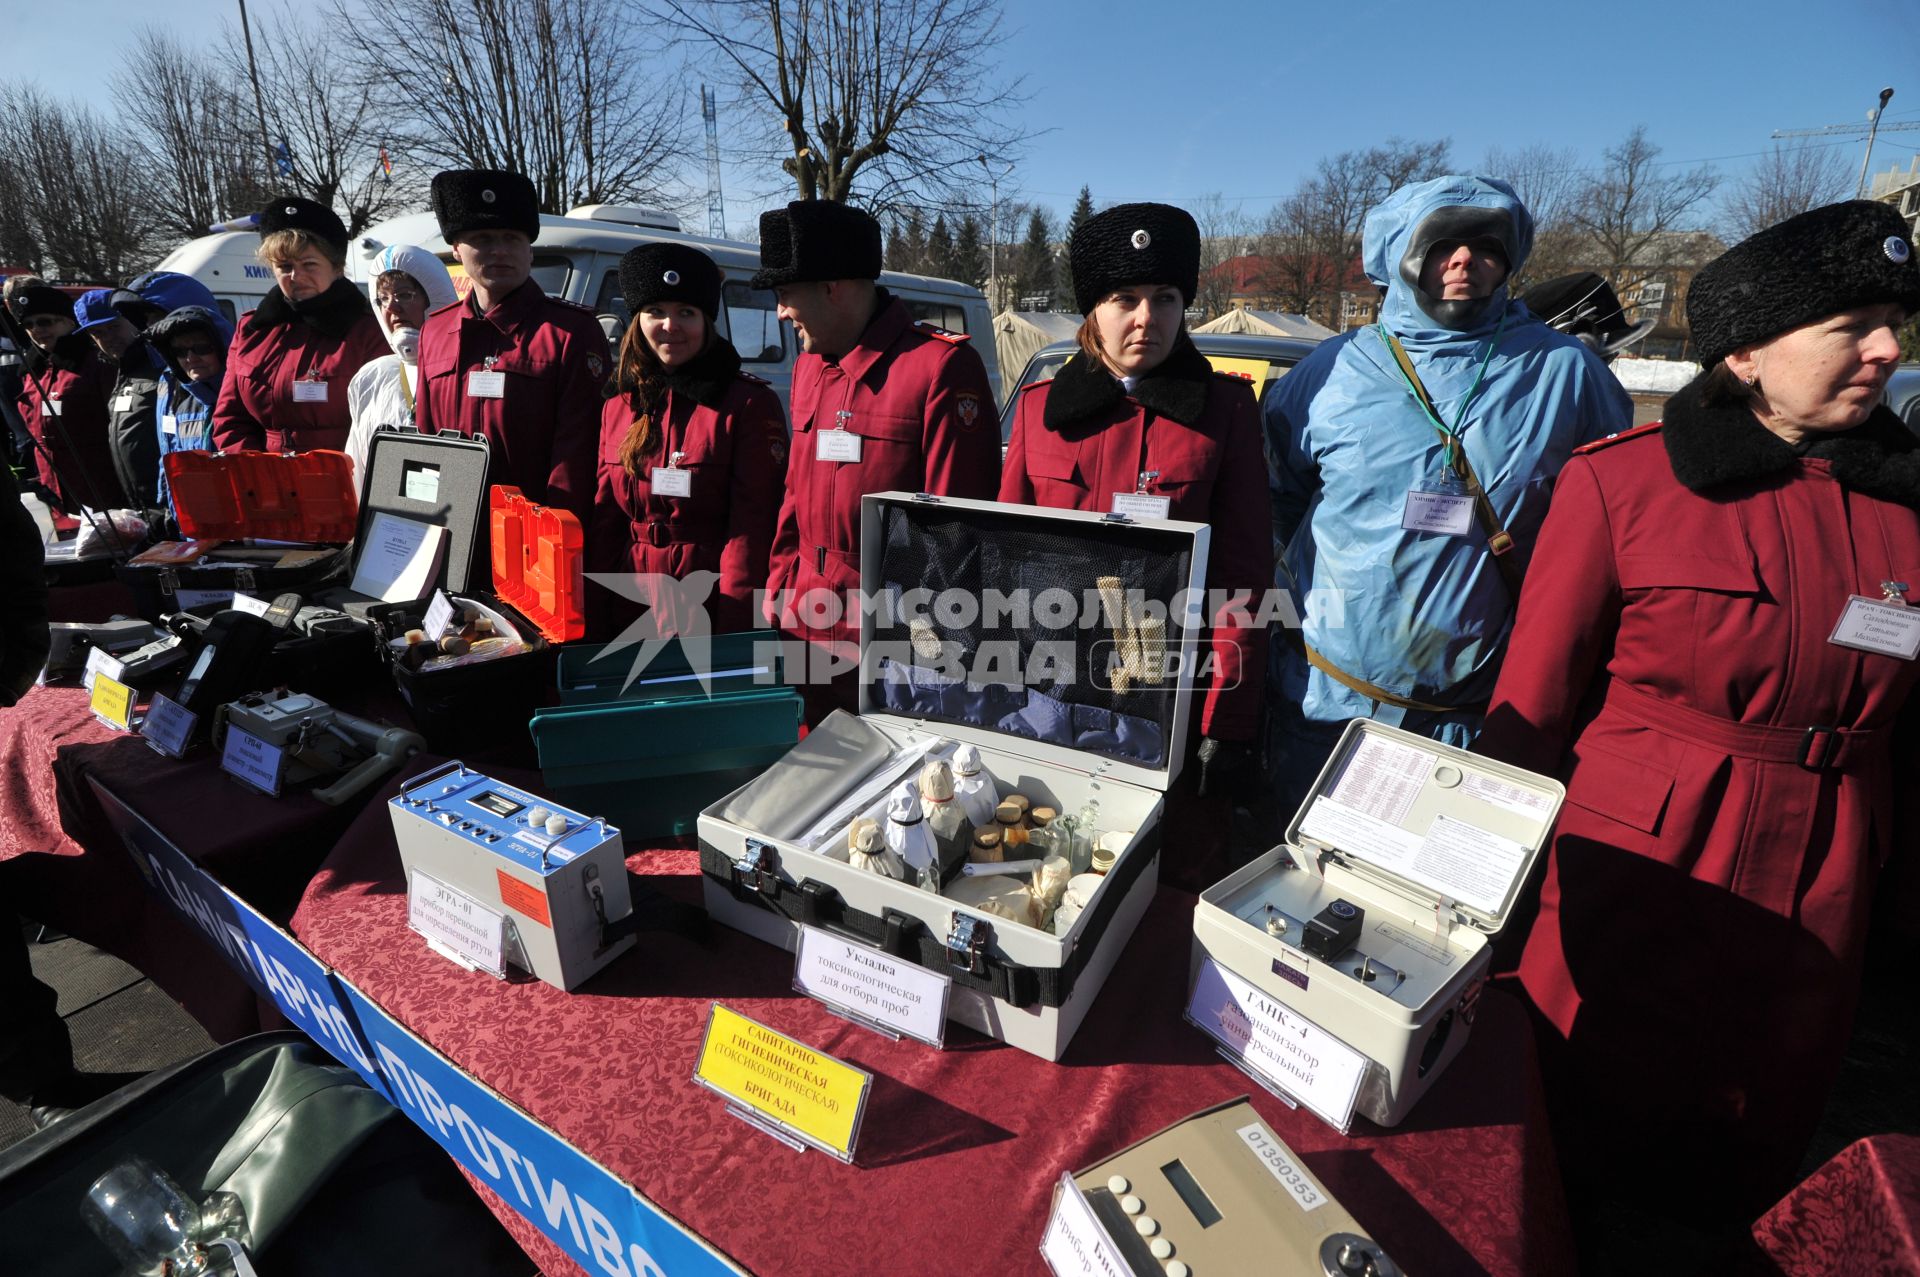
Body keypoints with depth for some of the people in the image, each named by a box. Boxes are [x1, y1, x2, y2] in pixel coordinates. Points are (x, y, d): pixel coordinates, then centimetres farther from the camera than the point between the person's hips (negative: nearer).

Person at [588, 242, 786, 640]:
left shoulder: (750, 404, -7)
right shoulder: (616, 410, 10)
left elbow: (751, 528, -13)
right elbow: (603, 526, 11)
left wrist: (732, 636, -19)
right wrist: (595, 623, 5)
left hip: (710, 612, -5)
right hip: (629, 614, 5)